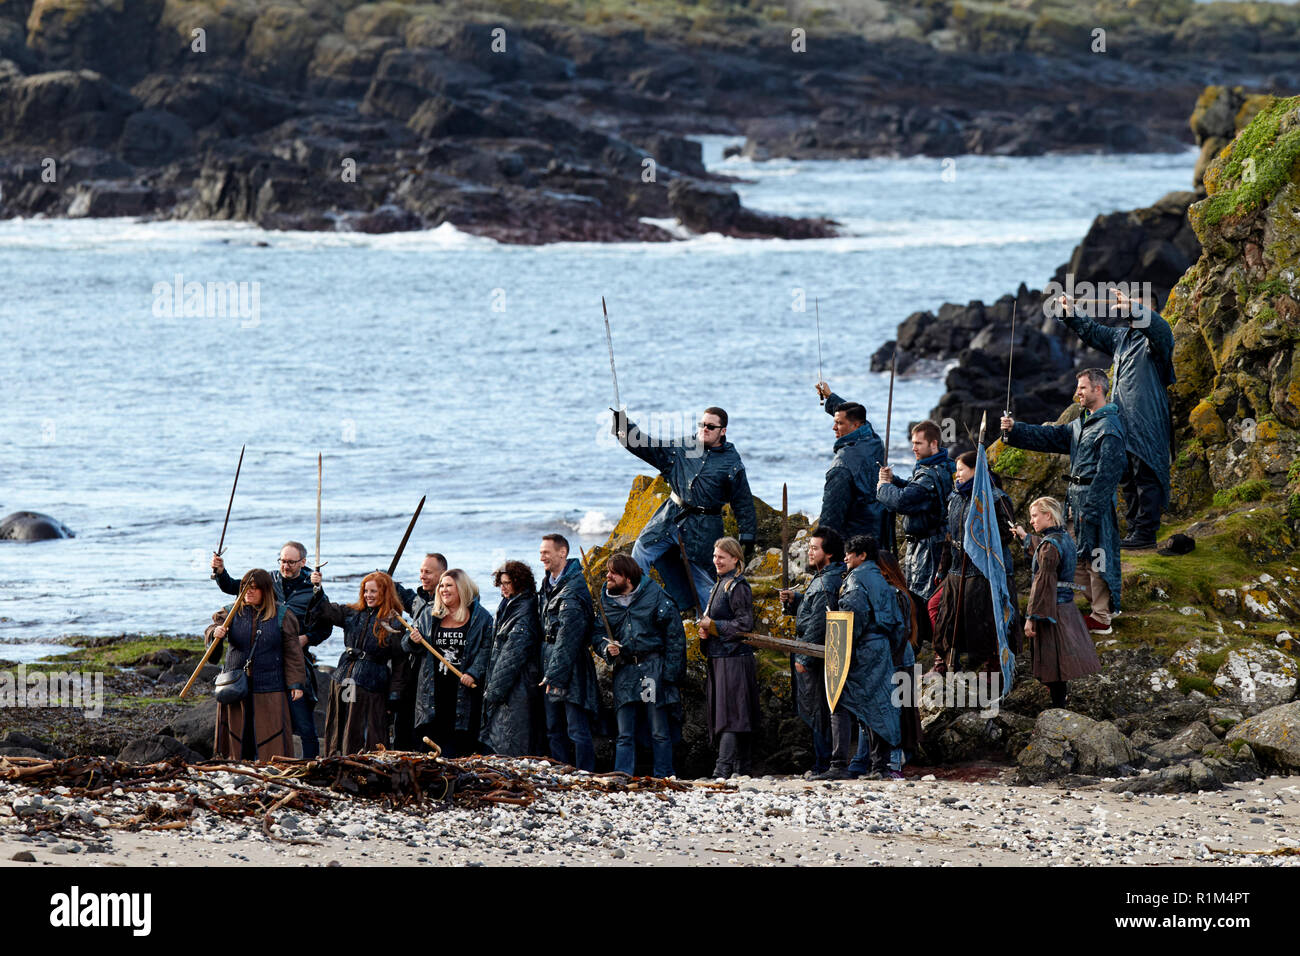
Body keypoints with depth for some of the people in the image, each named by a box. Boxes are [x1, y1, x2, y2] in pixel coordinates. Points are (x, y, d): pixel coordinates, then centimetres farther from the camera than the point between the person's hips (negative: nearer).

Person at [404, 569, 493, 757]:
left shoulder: (480, 617, 3)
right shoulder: (429, 614, 14)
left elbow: (486, 650, -3)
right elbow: (407, 646, 16)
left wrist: (473, 673, -16)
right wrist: (413, 641, -7)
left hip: (464, 689, -3)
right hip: (434, 689, 3)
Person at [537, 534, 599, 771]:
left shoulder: (575, 586, -13)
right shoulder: (547, 584, 15)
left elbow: (569, 635, -18)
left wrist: (556, 672, -21)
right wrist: (548, 671, 13)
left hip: (572, 663, -9)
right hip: (550, 663, 9)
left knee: (577, 730, -9)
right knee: (554, 729, 11)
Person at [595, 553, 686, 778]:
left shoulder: (655, 596, -3)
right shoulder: (606, 600, 10)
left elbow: (675, 635, -2)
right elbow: (598, 635, 19)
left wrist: (670, 673, -6)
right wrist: (607, 649, -5)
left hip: (653, 668, -4)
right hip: (624, 672, 4)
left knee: (660, 732, -1)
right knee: (625, 735, 2)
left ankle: (663, 778, 4)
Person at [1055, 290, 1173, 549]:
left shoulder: (1155, 338, -9)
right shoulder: (1121, 338, 17)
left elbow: (1158, 327, -33)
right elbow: (1092, 331, 29)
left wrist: (1132, 308, -48)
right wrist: (1070, 311, 20)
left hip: (1147, 421, -9)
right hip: (1123, 421, 9)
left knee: (1146, 475, -10)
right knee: (1127, 478, 12)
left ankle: (1146, 532, -10)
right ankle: (1134, 529, 18)